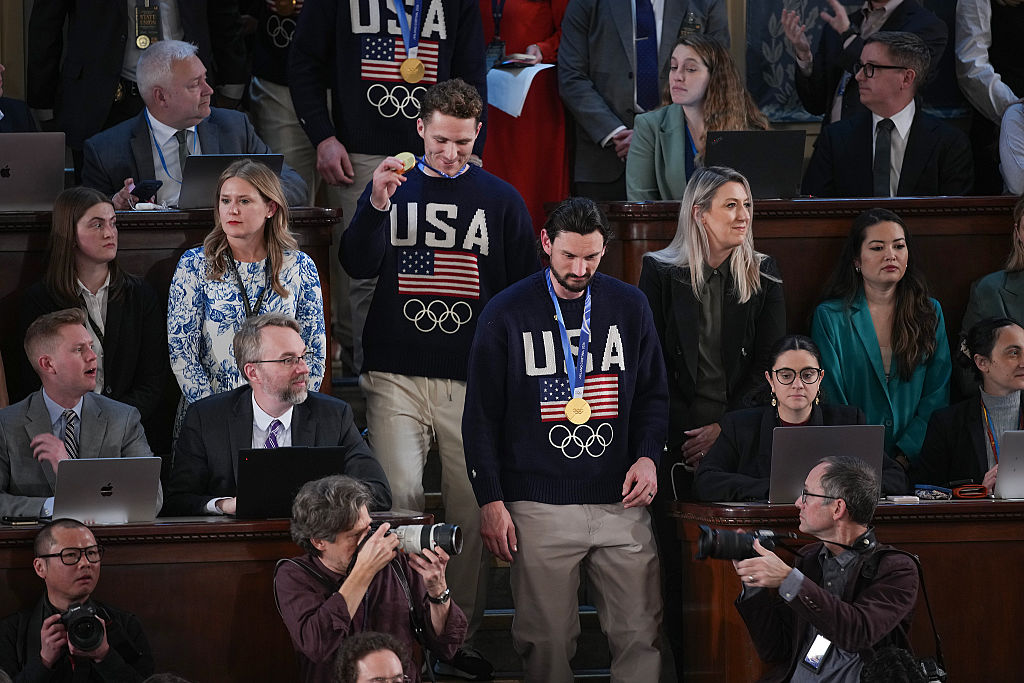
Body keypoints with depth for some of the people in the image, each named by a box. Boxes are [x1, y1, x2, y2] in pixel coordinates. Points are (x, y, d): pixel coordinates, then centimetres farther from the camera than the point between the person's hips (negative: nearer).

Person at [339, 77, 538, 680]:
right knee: (400, 496, -14)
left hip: (473, 380, 1)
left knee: (474, 507, 1)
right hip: (397, 375, -1)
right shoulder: (392, 185, 9)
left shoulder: (501, 200, 10)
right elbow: (357, 266, -2)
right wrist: (377, 206, -18)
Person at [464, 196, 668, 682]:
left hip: (621, 503, 2)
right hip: (539, 509, -2)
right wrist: (490, 501, -2)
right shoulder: (506, 314, 1)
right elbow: (481, 416, 4)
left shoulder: (629, 306, 8)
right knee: (546, 641, -1)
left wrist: (648, 456, -1)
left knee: (640, 633, -2)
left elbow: (653, 395, 17)